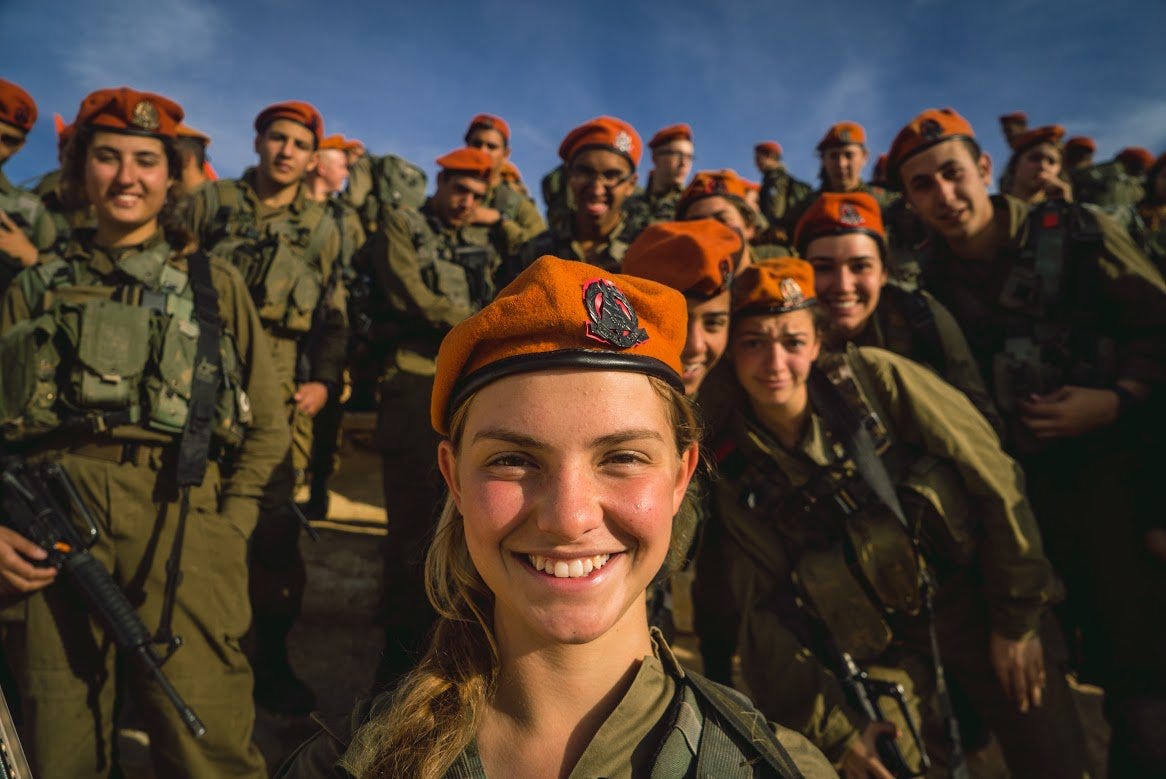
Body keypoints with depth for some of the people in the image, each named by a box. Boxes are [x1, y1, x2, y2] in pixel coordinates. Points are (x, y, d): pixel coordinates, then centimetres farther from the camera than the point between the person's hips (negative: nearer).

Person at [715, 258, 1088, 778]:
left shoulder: (873, 377, -14)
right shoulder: (736, 481, -9)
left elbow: (992, 473, -11)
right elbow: (773, 612, -3)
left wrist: (1018, 617, -9)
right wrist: (834, 728, -4)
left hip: (977, 605, 0)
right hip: (881, 654, 1)